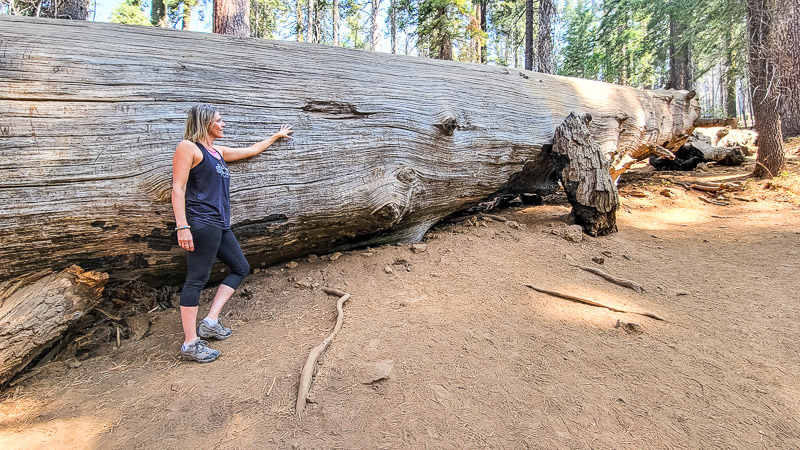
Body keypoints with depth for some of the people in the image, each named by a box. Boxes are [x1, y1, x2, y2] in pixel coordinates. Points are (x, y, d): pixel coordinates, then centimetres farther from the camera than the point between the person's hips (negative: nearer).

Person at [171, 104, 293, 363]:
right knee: (196, 280, -7)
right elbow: (178, 188, -10)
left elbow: (250, 151, 36)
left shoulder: (218, 152, 21)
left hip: (220, 225, 10)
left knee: (241, 268, 13)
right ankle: (190, 344, -2)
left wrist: (275, 137, 45)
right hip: (202, 224, -10)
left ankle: (210, 322, 16)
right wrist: (182, 226, -19)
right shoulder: (188, 147, -3)